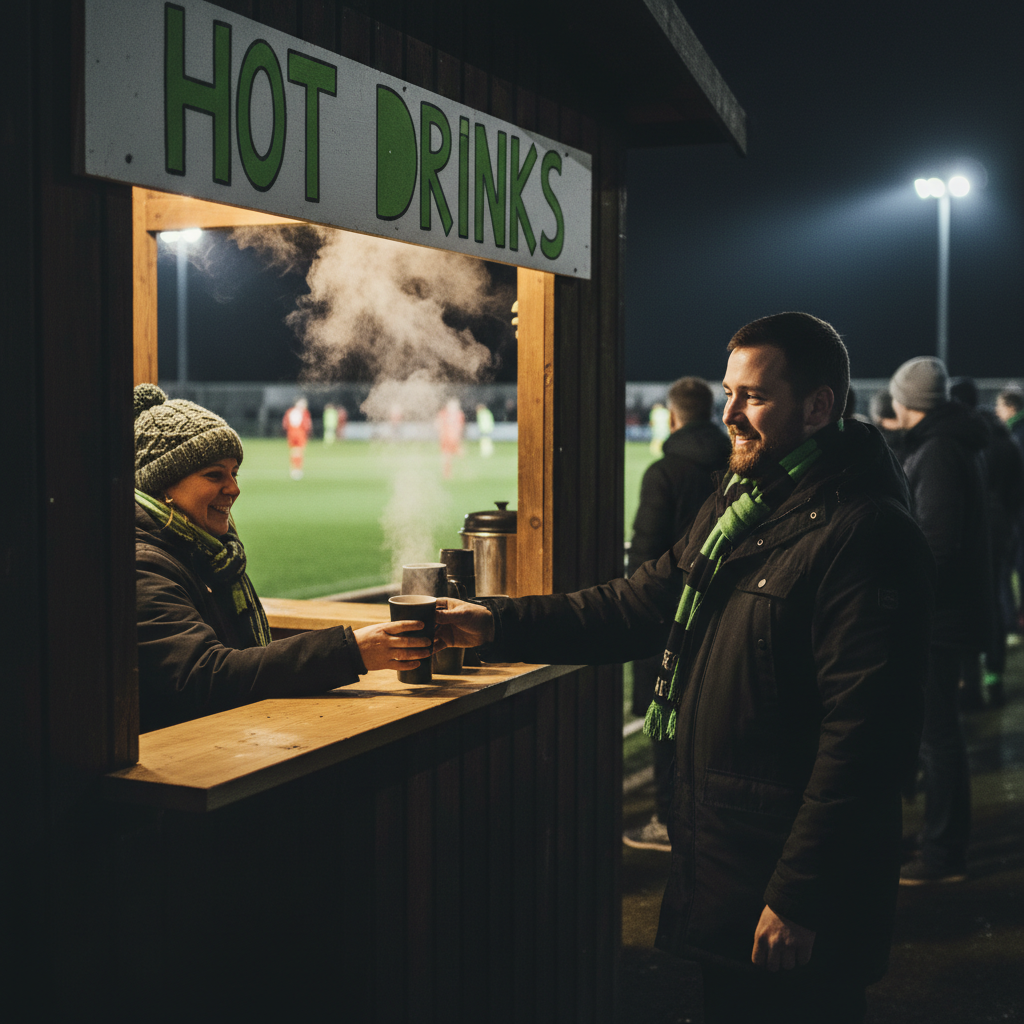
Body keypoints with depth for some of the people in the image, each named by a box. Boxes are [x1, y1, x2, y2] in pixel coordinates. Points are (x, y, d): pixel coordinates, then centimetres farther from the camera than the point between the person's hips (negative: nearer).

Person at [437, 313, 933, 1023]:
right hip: (717, 853, 9)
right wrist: (496, 625, 1)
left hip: (795, 879, -9)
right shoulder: (735, 505, 12)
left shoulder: (865, 533, -19)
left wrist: (800, 895, -23)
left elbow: (867, 732, -23)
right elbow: (638, 606, 12)